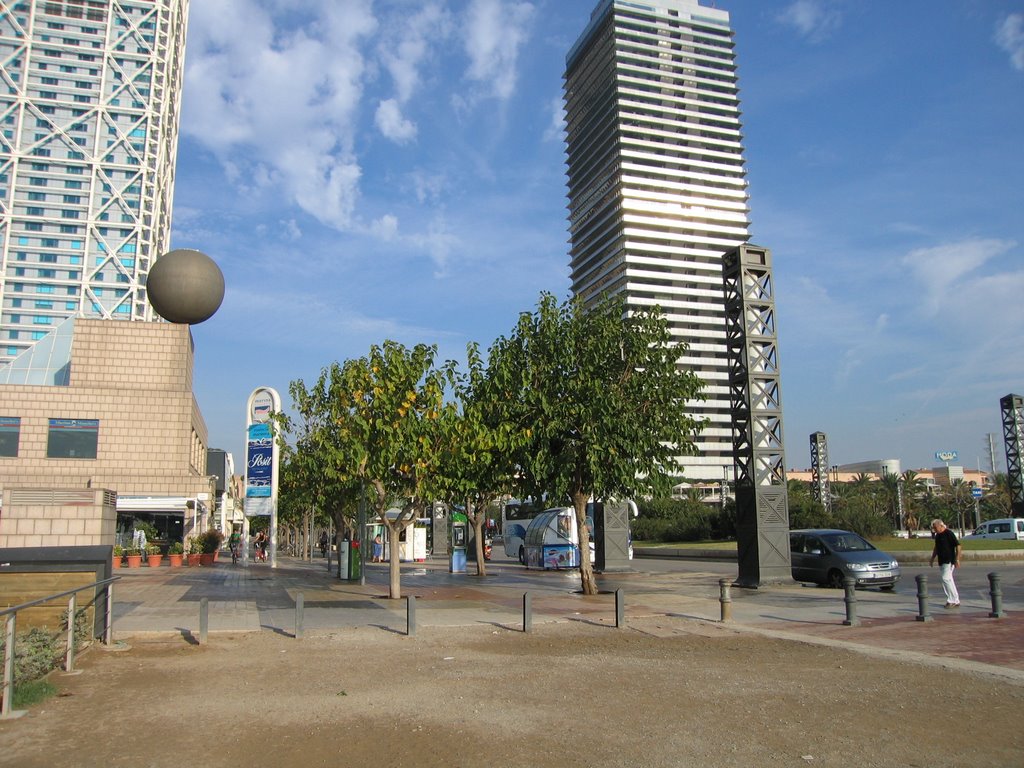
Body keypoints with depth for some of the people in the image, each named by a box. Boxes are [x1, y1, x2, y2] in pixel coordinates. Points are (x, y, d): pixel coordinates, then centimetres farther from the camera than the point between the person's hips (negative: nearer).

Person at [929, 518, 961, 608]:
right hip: (941, 561, 9)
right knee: (949, 580, 9)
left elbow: (958, 546, -15)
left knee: (946, 578, -16)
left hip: (949, 561, -9)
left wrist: (957, 559, -20)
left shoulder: (949, 533, -11)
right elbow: (936, 548, 26)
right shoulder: (938, 535, 14)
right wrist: (932, 559, 23)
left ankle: (952, 600, -10)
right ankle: (955, 601, 13)